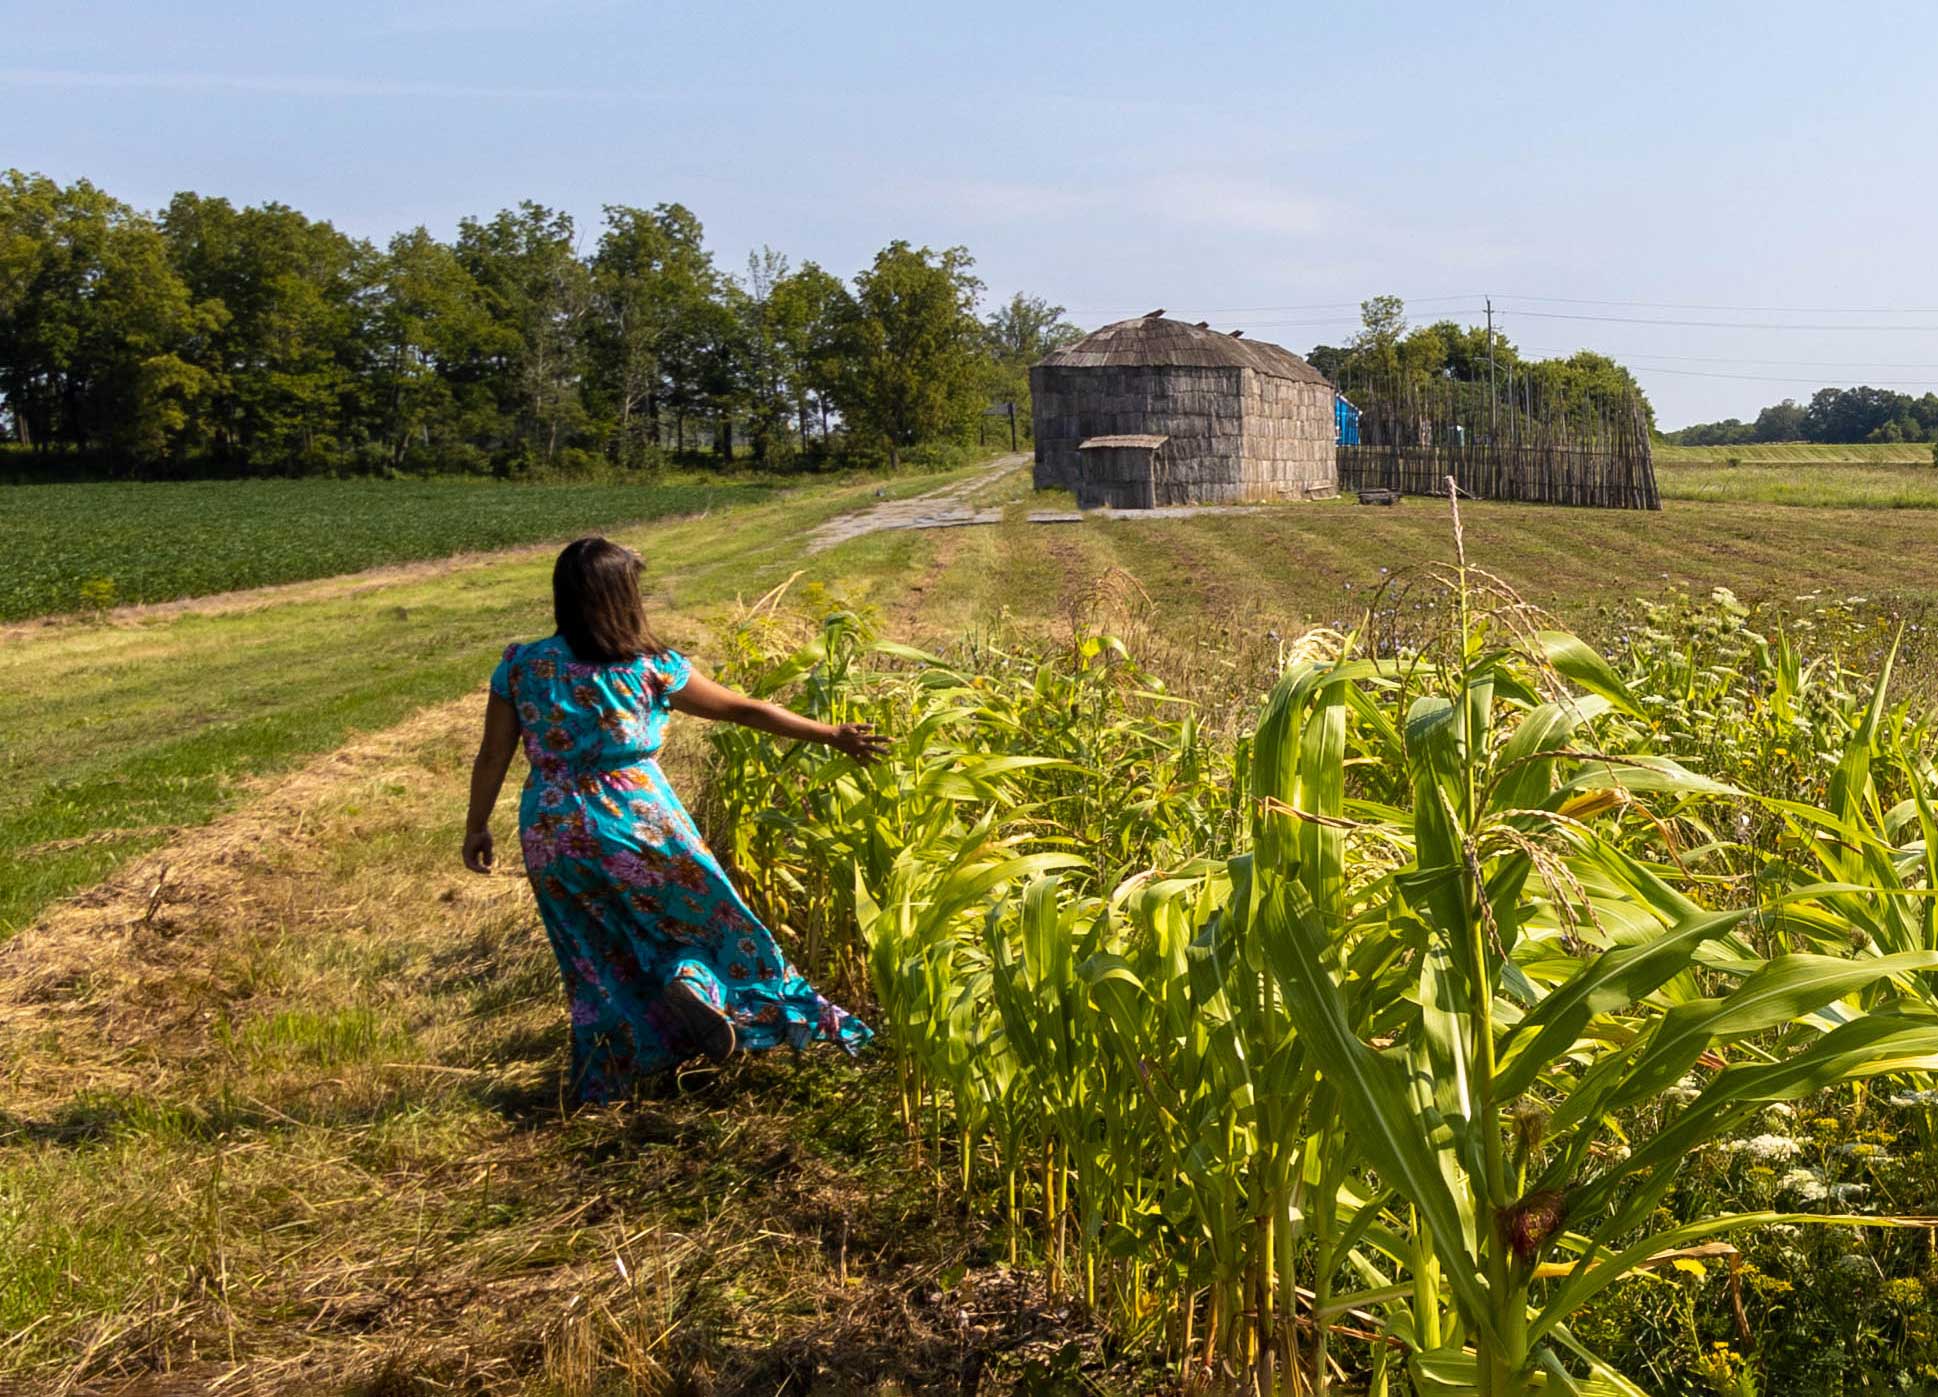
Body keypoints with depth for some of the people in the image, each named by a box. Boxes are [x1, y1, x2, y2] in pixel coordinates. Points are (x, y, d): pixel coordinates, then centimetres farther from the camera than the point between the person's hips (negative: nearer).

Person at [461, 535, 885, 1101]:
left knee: (597, 956, 20)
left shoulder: (520, 667, -5)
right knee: (703, 912, 19)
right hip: (637, 824, -3)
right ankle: (691, 977, -11)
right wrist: (833, 735, 7)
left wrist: (477, 827, 17)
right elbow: (747, 710, -3)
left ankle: (605, 1077, 23)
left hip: (552, 837, 3)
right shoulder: (650, 669, -10)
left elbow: (492, 758, 2)